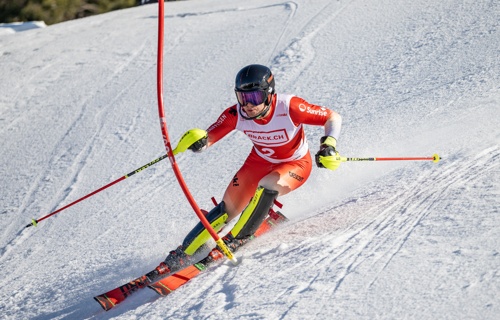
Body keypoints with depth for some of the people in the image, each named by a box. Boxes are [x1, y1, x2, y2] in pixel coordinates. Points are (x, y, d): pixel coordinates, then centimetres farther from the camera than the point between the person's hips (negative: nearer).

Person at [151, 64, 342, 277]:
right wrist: (196, 141, -40)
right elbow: (208, 138, -17)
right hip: (260, 162, 3)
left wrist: (329, 144, -39)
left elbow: (333, 118, -22)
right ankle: (184, 253, 3)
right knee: (228, 209, -8)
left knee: (268, 185, -34)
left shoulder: (289, 107, -33)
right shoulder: (236, 115, -24)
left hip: (295, 165, -3)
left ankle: (240, 236, -13)